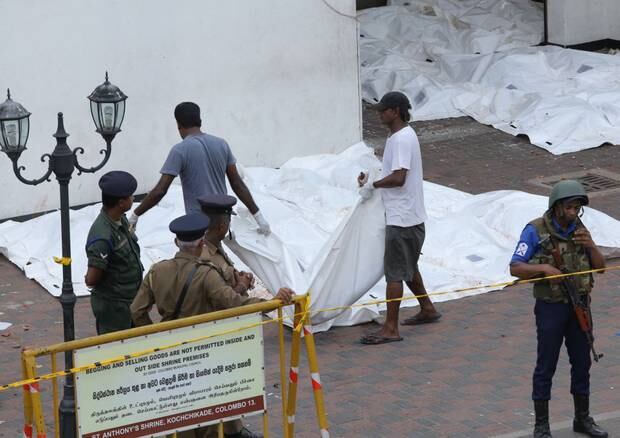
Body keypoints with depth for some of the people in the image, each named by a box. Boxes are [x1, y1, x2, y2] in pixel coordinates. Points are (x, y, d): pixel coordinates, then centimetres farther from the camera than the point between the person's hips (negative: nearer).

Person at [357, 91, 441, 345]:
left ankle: (390, 329, -6)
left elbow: (398, 178, -27)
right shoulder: (403, 135, 13)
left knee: (394, 272, -8)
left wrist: (372, 185, -15)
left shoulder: (401, 138, -19)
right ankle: (427, 309, 38)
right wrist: (372, 181, 6)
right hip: (409, 216, 11)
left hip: (401, 218, -11)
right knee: (408, 267, 24)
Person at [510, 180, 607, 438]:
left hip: (579, 306, 5)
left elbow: (600, 266, 6)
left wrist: (591, 246, -13)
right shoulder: (536, 230, -12)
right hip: (551, 307, -5)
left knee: (582, 363, 13)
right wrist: (544, 267, -28)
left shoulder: (579, 229, 3)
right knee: (546, 366, 3)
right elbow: (515, 268, -14)